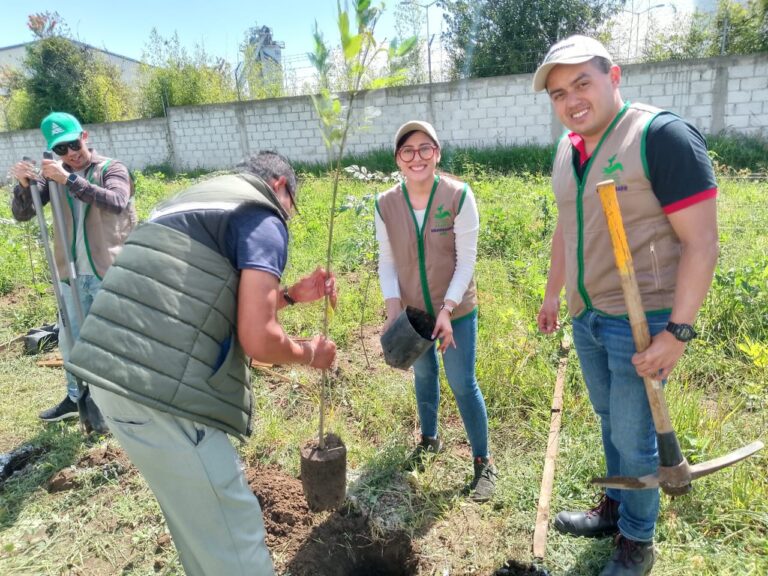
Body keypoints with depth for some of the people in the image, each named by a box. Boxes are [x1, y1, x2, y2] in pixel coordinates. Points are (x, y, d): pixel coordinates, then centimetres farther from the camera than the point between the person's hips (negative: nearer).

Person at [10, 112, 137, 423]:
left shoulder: (111, 168, -5)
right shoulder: (53, 174, 7)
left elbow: (116, 202, -25)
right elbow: (22, 214, 4)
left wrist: (69, 179, -30)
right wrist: (24, 184, -15)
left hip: (109, 273, -5)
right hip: (72, 274, 5)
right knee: (70, 340, 16)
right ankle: (75, 397, 36)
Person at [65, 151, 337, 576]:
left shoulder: (198, 199, 24)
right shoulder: (262, 217, -4)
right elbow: (258, 340, -13)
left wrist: (291, 295, 23)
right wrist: (309, 353, 7)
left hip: (114, 372, 10)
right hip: (158, 389, -10)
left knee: (196, 516, 25)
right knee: (231, 531, 5)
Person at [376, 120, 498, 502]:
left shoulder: (459, 196, -16)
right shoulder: (386, 204, -9)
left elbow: (466, 261, -14)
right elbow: (387, 263, -3)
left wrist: (447, 310, -20)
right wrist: (393, 309, -14)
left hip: (456, 311, -3)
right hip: (412, 311, 3)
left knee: (463, 385, 3)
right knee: (423, 376, 20)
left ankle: (483, 462, 21)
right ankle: (429, 439, 44)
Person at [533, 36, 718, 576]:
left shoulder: (663, 135, -16)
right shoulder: (567, 149, 7)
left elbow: (701, 241, -18)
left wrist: (678, 331, -21)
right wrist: (552, 293, 21)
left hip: (641, 321, -7)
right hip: (586, 317, 7)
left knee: (634, 437, 6)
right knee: (611, 422, 22)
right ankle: (616, 507, 44)